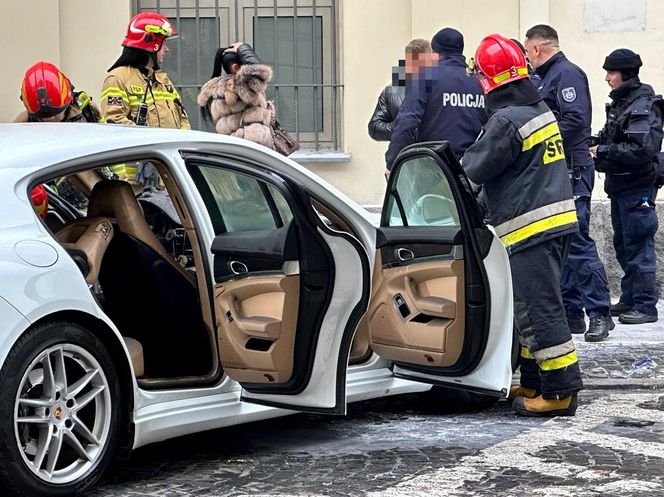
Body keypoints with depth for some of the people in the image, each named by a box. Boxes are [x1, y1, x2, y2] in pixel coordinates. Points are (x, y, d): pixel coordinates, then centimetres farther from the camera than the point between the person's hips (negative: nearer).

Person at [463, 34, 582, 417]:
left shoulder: (506, 121, -17)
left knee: (539, 309, -6)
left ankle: (561, 392, -5)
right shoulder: (541, 109, 12)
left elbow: (472, 170, -8)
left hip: (531, 227, -10)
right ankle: (535, 383, 23)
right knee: (535, 307, 16)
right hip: (559, 217, 10)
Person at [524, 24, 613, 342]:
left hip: (571, 172, -10)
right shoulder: (545, 78, 20)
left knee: (578, 243, -11)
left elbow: (574, 120, -21)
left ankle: (599, 313, -9)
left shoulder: (567, 73, -9)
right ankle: (571, 312, 14)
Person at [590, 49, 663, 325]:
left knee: (638, 246, -6)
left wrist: (603, 151, -19)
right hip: (619, 186, 9)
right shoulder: (619, 103, 13)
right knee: (623, 245, 15)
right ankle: (630, 299, 24)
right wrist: (598, 146, 3)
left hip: (637, 188, -9)